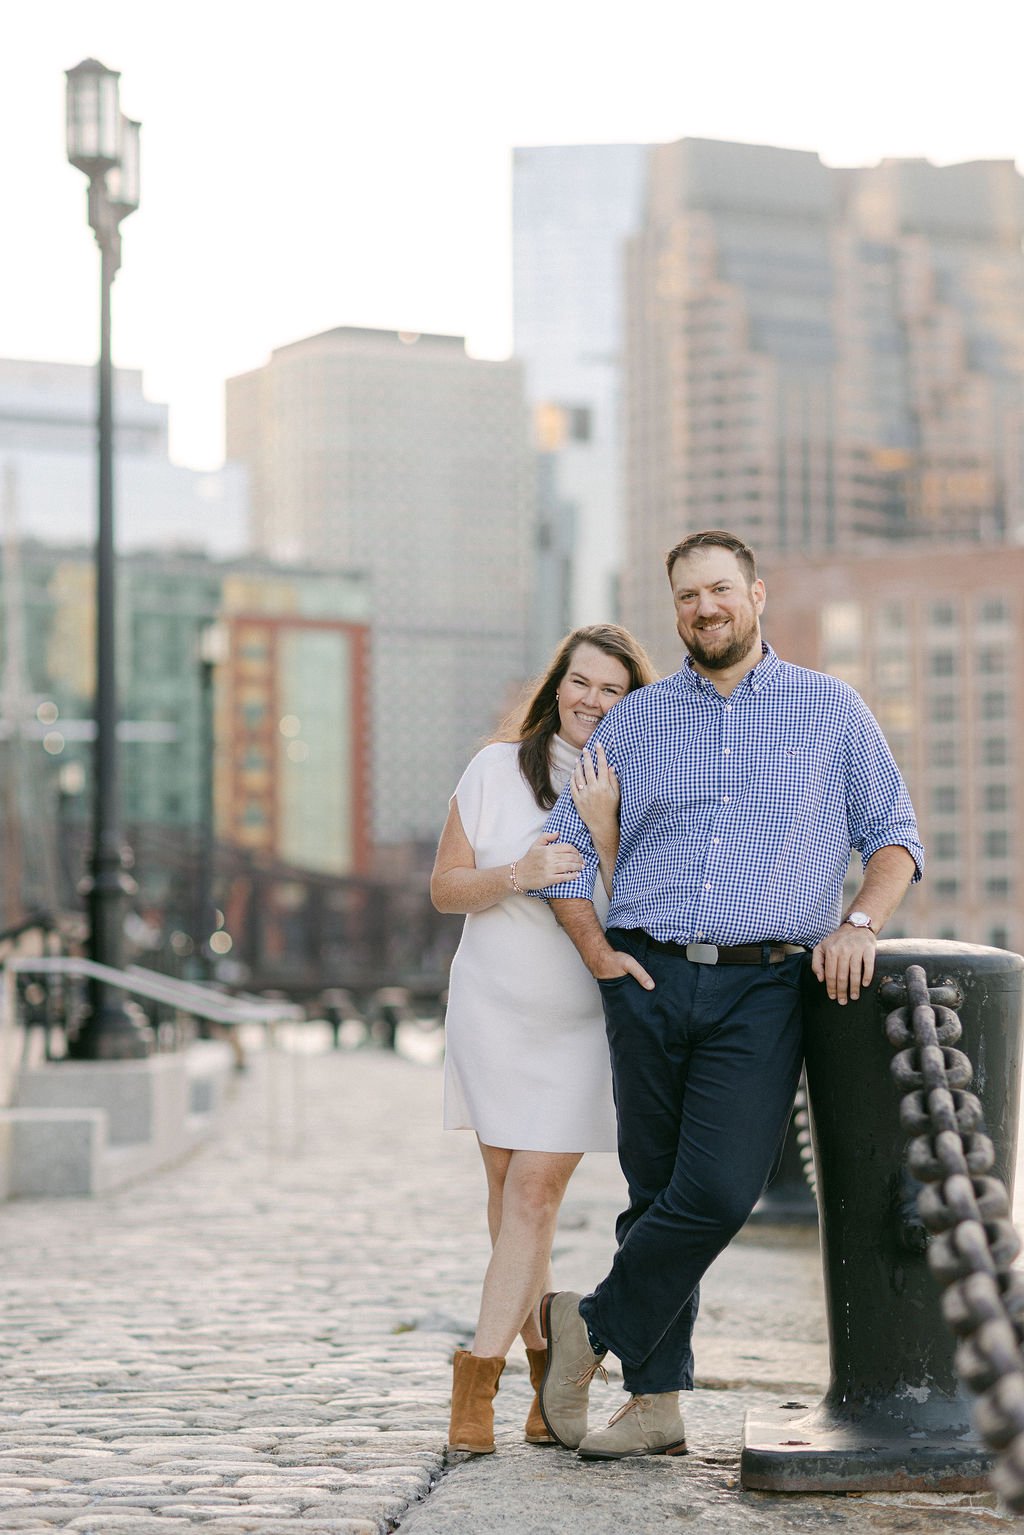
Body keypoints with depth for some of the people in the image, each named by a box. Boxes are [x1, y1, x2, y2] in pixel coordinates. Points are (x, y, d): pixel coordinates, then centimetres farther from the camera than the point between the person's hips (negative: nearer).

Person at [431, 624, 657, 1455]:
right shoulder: (498, 768, -2)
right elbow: (445, 887, -1)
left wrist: (602, 826, -24)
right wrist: (516, 875, -19)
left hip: (582, 1021, -2)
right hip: (494, 1010, 2)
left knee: (536, 1190, -9)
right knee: (508, 1187, 8)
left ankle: (478, 1377, -7)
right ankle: (545, 1359, 24)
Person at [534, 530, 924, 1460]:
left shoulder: (831, 710, 10)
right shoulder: (636, 721, 13)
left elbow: (895, 836, 10)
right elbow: (564, 846, 15)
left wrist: (860, 923, -8)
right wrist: (599, 955, 2)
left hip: (763, 989, -2)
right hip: (651, 978, 2)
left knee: (719, 1189, -15)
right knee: (657, 1193, 4)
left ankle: (595, 1324, 5)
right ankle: (656, 1401, 11)